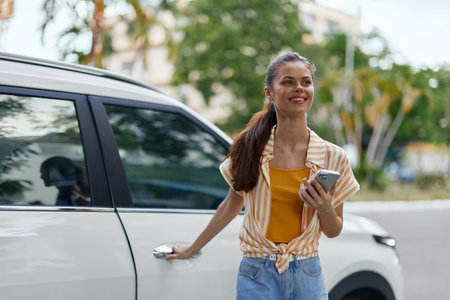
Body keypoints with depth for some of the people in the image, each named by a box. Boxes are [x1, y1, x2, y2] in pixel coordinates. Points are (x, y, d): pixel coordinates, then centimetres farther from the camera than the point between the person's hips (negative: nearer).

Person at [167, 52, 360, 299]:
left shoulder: (331, 157, -2)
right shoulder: (250, 148, -3)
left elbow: (333, 231, 6)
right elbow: (231, 205, 12)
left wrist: (325, 209, -15)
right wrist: (192, 249, 19)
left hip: (307, 276, 1)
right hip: (257, 276, -1)